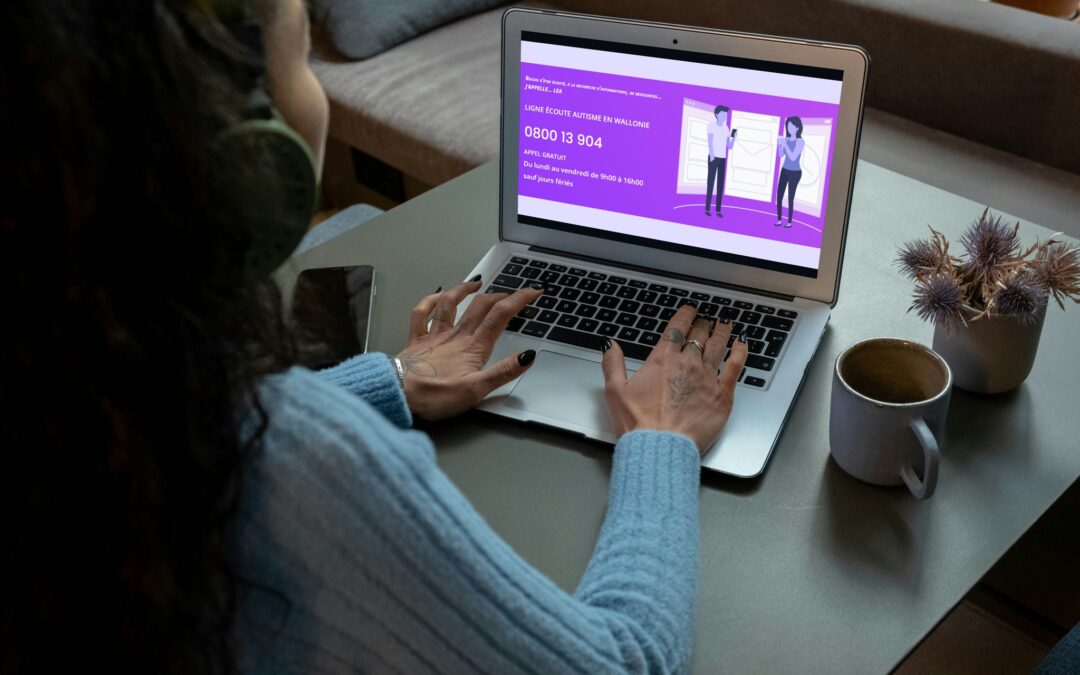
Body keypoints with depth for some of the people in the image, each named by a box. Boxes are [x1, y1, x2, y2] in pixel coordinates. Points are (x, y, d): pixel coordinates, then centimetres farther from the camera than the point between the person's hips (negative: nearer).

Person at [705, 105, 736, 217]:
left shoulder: (726, 128, 13)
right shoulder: (712, 125, -2)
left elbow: (730, 147, 13)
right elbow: (710, 141, -11)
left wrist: (734, 137, -4)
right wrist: (712, 155, -22)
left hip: (723, 158, 5)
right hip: (713, 157, -5)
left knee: (721, 184, 2)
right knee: (711, 182, -5)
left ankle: (718, 210, 3)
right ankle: (707, 208, -2)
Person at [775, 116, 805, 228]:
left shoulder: (800, 141, -16)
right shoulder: (787, 139, 0)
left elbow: (793, 157, -22)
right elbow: (781, 155, 5)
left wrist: (785, 144, -25)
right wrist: (779, 144, -11)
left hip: (795, 172, -6)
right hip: (785, 170, 6)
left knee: (790, 197, -3)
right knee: (779, 195, 2)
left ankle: (789, 222, 8)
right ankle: (779, 220, 11)